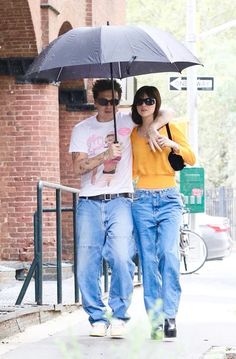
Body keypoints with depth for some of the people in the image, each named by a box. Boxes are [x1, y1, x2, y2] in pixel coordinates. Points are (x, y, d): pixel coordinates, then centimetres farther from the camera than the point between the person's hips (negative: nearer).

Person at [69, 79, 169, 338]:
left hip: (120, 200, -1)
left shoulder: (127, 122, 10)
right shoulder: (82, 129, 11)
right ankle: (97, 317, 7)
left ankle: (118, 316, -7)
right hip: (89, 203, 1)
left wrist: (152, 127, -6)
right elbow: (78, 167, 0)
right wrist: (106, 154, -12)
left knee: (121, 257, -18)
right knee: (87, 263, -5)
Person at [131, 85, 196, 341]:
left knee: (168, 253, -18)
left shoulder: (169, 128, 8)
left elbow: (191, 159, 4)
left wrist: (174, 145, -12)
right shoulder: (133, 134, 14)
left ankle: (169, 316, -18)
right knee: (148, 259, -3)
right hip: (142, 200, 2)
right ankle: (156, 320, -2)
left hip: (168, 198, -2)